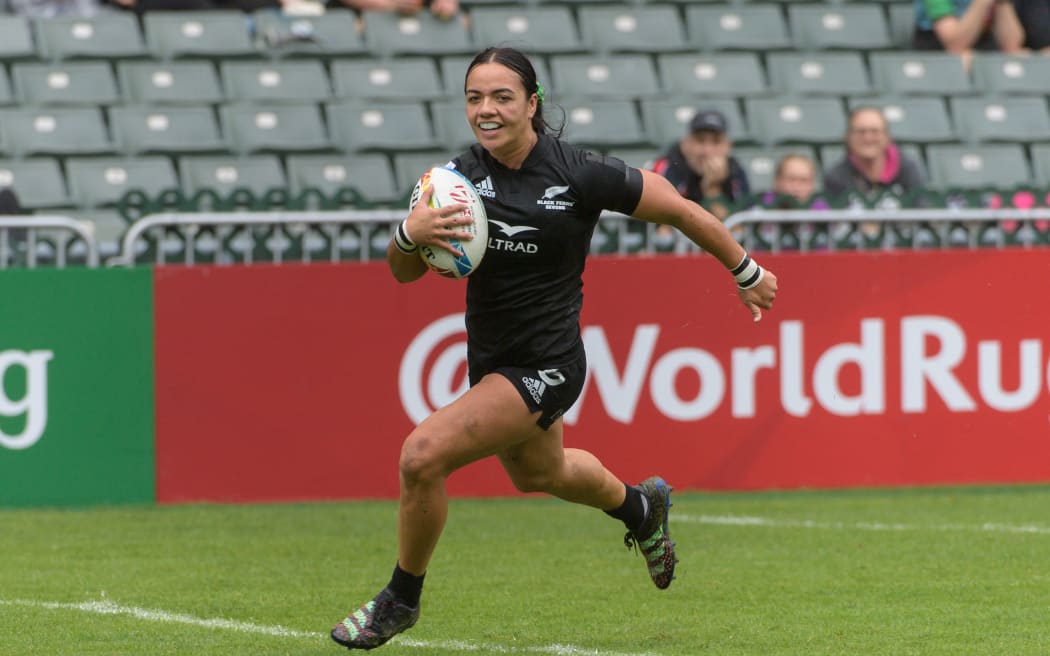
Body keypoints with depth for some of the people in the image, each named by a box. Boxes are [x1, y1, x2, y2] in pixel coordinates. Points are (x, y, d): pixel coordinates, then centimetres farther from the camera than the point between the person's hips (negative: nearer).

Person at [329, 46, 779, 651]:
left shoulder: (580, 175, -20)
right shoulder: (462, 175, -8)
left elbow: (680, 210, -7)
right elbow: (404, 272, -9)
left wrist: (748, 273, 4)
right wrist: (410, 233, -32)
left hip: (546, 367, -7)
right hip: (491, 360, 7)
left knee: (423, 455, -22)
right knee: (539, 473, 32)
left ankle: (400, 600, 1)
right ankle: (640, 506, 64)